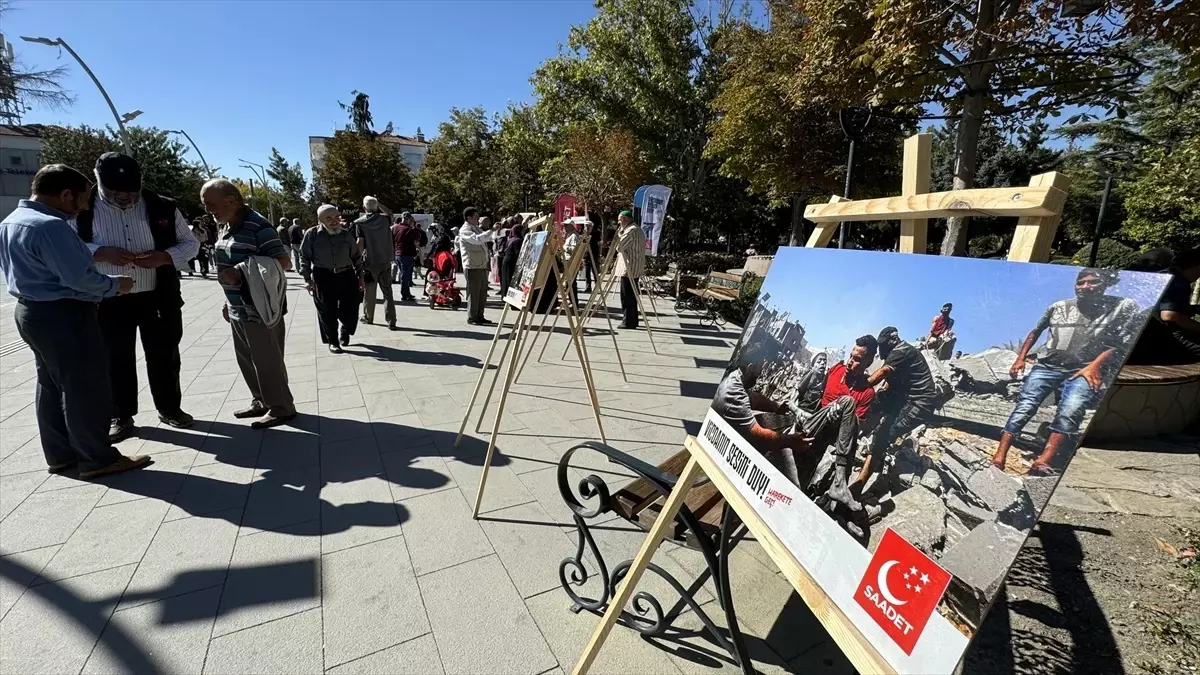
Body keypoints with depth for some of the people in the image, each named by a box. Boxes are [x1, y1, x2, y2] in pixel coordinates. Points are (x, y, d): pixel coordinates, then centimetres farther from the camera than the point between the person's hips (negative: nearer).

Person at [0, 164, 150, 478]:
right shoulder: (51, 226, -21)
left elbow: (31, 269, 19)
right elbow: (79, 277, -23)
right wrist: (115, 285, -7)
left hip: (31, 310, 10)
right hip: (63, 315, -10)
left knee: (51, 385, 16)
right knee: (86, 387, -2)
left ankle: (59, 454, 26)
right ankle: (97, 459, 5)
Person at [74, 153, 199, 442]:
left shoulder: (162, 207, -1)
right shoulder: (83, 209, -3)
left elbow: (190, 243, 4)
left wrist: (163, 257, -15)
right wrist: (100, 253, -18)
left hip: (158, 297, 1)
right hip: (109, 301, 0)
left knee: (165, 355, 10)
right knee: (116, 359, 9)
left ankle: (169, 408, 25)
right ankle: (121, 416, 22)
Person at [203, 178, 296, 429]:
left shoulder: (257, 225, -15)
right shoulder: (229, 227, 11)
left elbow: (284, 262, -19)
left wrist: (241, 275, -24)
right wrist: (229, 301, 20)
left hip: (259, 310, -9)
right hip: (238, 309, 9)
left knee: (266, 360, -1)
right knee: (246, 358, 16)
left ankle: (281, 408, 11)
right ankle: (260, 402, 29)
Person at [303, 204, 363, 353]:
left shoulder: (346, 234, 6)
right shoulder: (312, 235, -1)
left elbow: (356, 257, 13)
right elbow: (304, 257, 2)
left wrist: (360, 276, 10)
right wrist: (307, 278, -5)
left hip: (347, 276, 2)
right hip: (323, 278, -2)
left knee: (350, 310, 2)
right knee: (327, 312, 2)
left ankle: (345, 331, 33)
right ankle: (332, 341, 18)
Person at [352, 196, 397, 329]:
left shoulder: (359, 222, -6)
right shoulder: (384, 219, 2)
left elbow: (360, 243, -13)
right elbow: (390, 213, 26)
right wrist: (378, 204, 17)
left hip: (369, 261, -2)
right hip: (385, 261, 2)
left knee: (369, 291, 13)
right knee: (387, 291, 2)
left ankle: (368, 317, 27)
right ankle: (391, 321, -5)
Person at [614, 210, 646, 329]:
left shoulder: (631, 230, -13)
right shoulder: (638, 230, 19)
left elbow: (619, 246, -13)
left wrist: (619, 232, 0)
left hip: (628, 268, -10)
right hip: (635, 268, 10)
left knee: (627, 296, -6)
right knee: (632, 295, 13)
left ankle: (629, 322, -5)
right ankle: (633, 320, 18)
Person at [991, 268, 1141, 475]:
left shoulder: (1124, 307, 6)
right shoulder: (1059, 307, 12)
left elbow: (1123, 343, 1)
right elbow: (1035, 332, 23)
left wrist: (1094, 365, -10)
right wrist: (1020, 359, 15)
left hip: (1083, 372, -1)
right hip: (1047, 366, 2)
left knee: (1069, 412, -28)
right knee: (1024, 407, -18)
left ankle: (1043, 462, -39)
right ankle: (998, 457, -27)